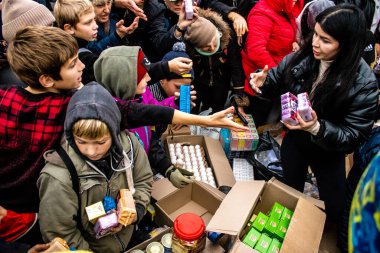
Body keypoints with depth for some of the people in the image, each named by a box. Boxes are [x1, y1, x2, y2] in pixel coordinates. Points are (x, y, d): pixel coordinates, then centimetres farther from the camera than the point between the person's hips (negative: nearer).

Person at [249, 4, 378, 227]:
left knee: (335, 210, 12)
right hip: (294, 140, 2)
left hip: (329, 149, -2)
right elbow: (275, 84, 1)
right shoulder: (300, 58, -16)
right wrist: (262, 84, -23)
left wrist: (317, 128, -41)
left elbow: (354, 137, -23)